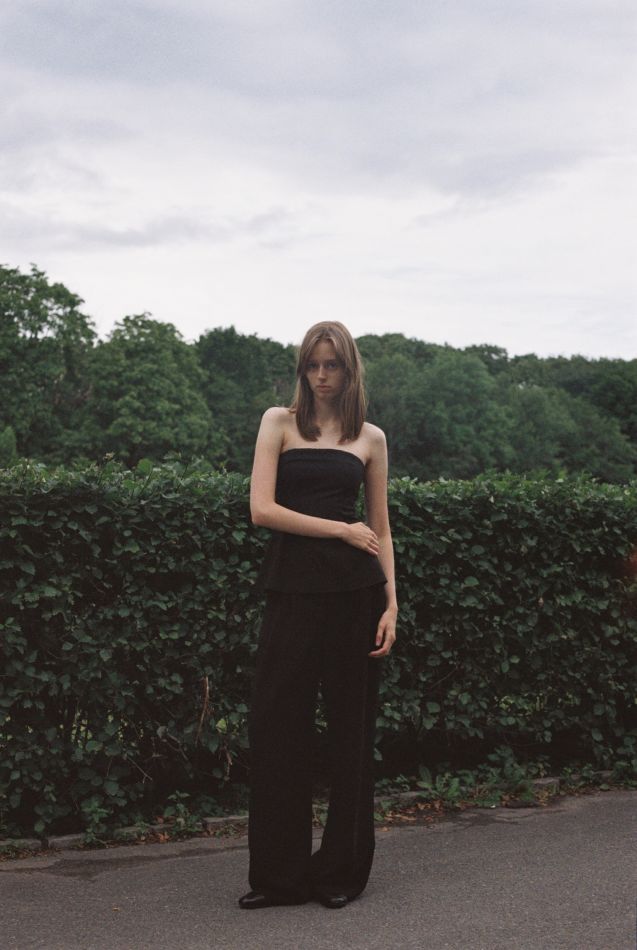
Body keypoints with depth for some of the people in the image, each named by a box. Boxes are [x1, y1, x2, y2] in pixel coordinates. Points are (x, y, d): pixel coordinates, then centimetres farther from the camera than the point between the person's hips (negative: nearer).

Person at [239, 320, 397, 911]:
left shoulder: (370, 438, 11)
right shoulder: (279, 423, 6)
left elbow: (380, 530, 12)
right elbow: (262, 509, -5)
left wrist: (391, 603, 2)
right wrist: (340, 530, -9)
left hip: (354, 591, 1)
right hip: (293, 587, -1)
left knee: (350, 727, 6)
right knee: (276, 723, -1)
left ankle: (342, 870, 19)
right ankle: (279, 874, 12)